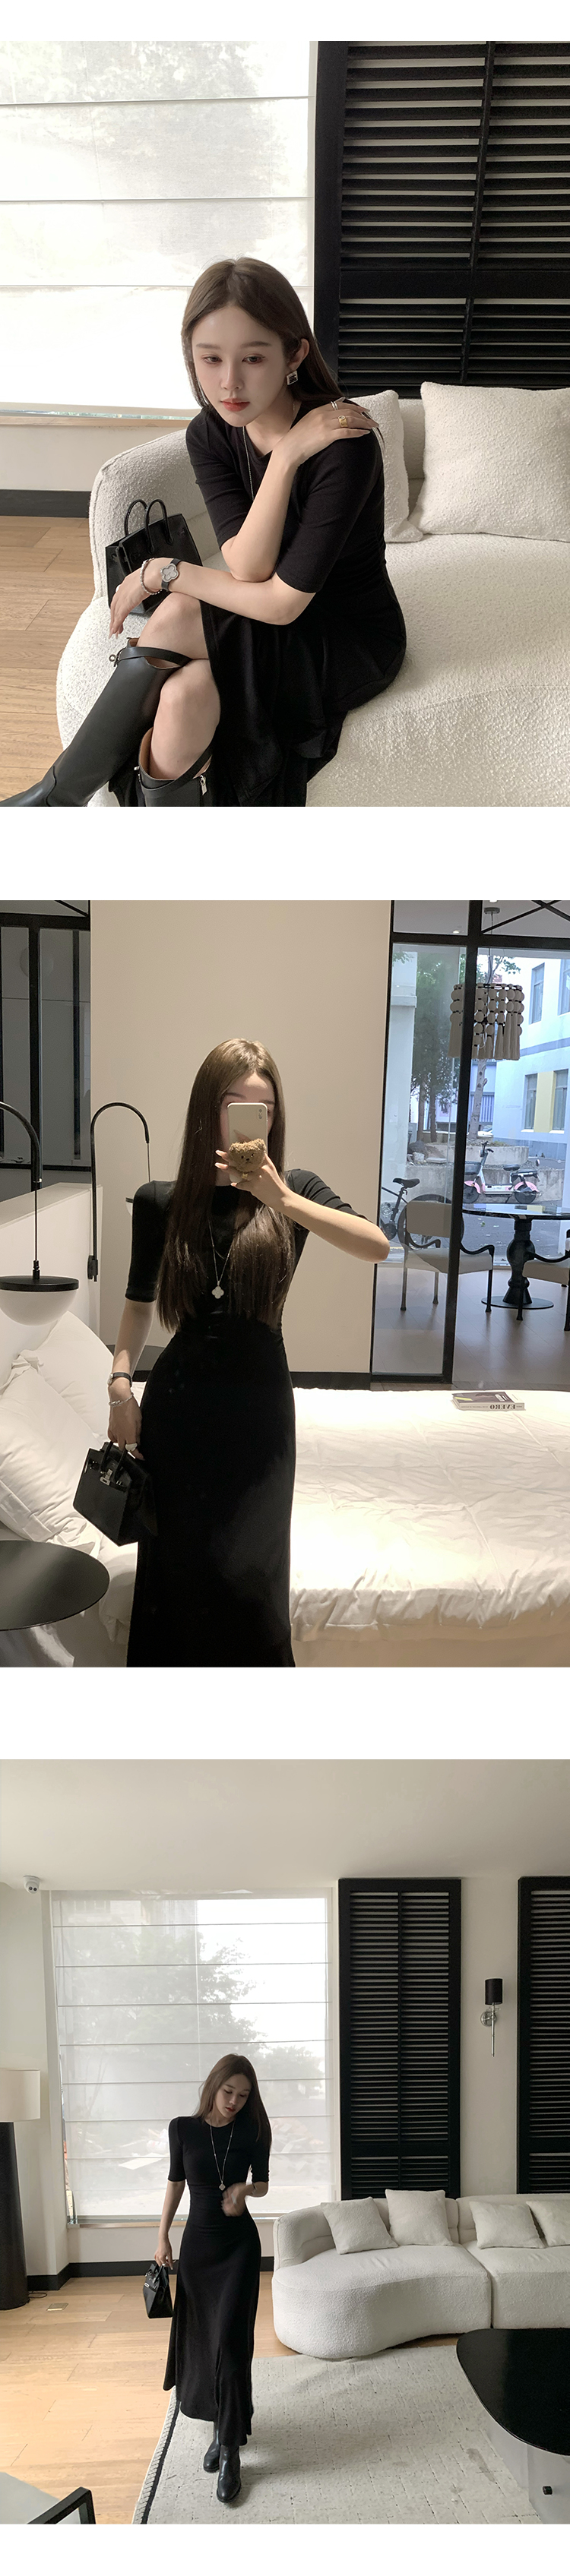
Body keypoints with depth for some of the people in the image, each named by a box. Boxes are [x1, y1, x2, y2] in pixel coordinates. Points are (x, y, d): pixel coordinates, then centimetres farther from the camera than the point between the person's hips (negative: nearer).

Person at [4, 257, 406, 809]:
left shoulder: (345, 442, -25)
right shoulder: (209, 436, -6)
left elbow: (282, 601, -26)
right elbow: (247, 570, -18)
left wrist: (164, 572, -16)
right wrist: (286, 456, -29)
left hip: (353, 639, -5)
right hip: (266, 632, 5)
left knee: (176, 620, -26)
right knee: (184, 693, -30)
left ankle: (59, 794, -9)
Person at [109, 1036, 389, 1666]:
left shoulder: (293, 1192, -4)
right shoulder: (160, 1202, -1)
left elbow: (377, 1246, -20)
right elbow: (139, 1302, 11)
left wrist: (281, 1199, -29)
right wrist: (121, 1380, -3)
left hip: (258, 1402, -1)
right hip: (178, 1402, 1)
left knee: (246, 1574, 3)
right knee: (175, 1571, 8)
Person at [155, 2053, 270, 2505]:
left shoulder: (252, 2133, -6)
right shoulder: (183, 2129, -4)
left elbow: (263, 2185, 6)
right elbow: (176, 2182, 7)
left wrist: (245, 2188, -16)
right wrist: (163, 2236, 6)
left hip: (239, 2243, -2)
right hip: (198, 2242, 2)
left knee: (230, 2340, -9)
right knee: (200, 2335, 8)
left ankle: (229, 2448, -6)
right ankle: (223, 2424, 28)